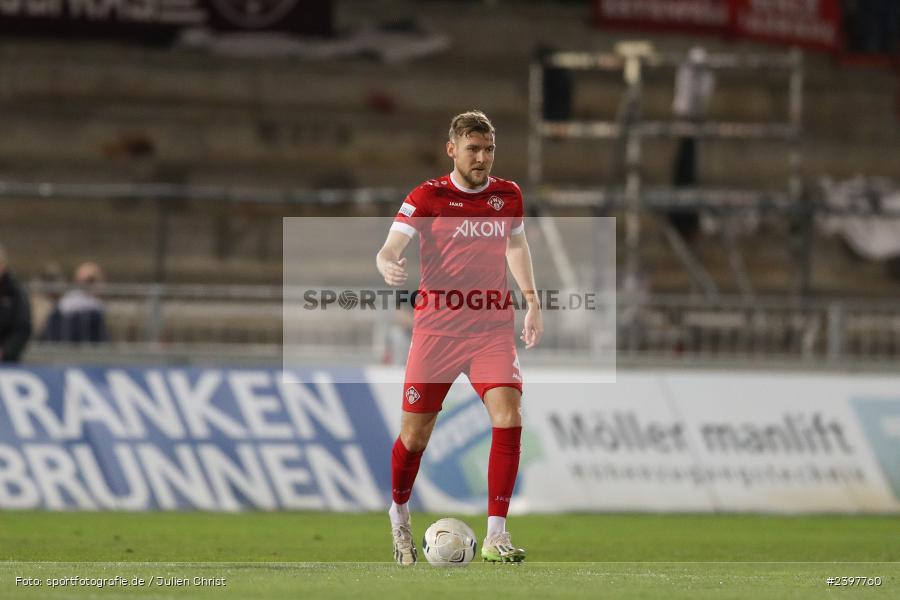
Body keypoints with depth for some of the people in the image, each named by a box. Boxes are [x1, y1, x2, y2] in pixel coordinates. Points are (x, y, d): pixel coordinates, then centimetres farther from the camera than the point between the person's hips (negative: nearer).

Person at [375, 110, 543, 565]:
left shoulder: (508, 195, 6)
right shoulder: (427, 197, -5)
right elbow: (389, 249, -15)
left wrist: (531, 298, 20)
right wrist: (388, 266, -37)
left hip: (493, 327, 2)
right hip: (436, 329, -2)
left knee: (508, 417, -18)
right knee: (415, 433, 3)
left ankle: (496, 535, -15)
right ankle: (399, 514, 34)